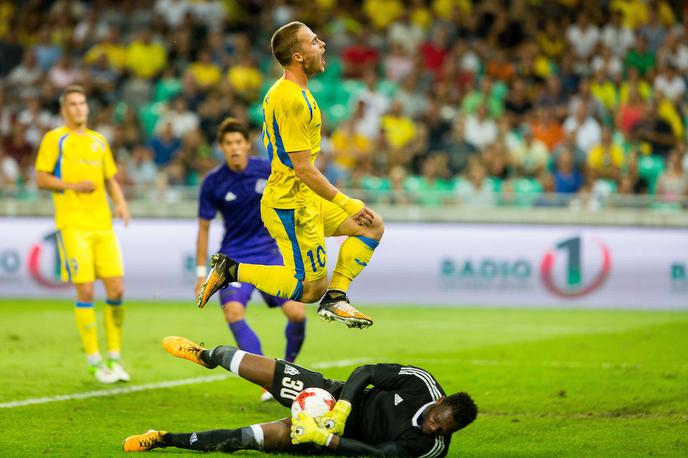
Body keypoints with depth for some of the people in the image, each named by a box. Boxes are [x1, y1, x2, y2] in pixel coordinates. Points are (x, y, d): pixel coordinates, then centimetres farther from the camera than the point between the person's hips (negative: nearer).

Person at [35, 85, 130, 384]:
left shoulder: (98, 141, 18)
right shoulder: (54, 139, 4)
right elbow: (41, 179, -1)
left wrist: (121, 203, 3)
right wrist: (73, 185, -15)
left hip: (103, 224, 5)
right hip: (72, 224, -5)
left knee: (116, 290, -2)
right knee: (85, 291, -9)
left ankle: (114, 357, 11)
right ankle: (95, 361, 0)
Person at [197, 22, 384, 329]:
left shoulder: (283, 91, 10)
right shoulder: (293, 100, -22)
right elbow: (303, 168, -23)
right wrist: (345, 204, -16)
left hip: (307, 198, 10)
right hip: (292, 206, -10)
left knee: (373, 227, 9)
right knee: (312, 289, -3)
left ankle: (335, 298, 5)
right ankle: (232, 270, 2)